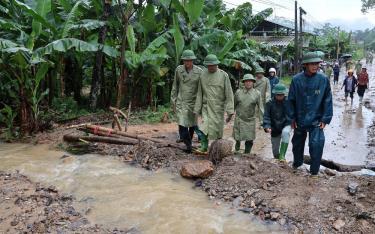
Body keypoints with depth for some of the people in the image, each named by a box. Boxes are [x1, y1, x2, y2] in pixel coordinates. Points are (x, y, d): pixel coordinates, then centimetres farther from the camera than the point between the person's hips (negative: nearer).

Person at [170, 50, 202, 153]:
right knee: (182, 124, -13)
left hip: (193, 102, 0)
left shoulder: (199, 71, -6)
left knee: (192, 125, 12)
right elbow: (175, 86, 8)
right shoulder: (178, 70, 0)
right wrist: (173, 101, 7)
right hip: (181, 102, 0)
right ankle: (188, 144, -4)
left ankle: (188, 140, 34)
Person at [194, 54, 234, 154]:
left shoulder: (224, 75, -5)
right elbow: (199, 93, 7)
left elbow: (229, 94, -6)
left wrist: (230, 111, -12)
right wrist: (197, 109, 5)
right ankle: (203, 147, -10)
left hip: (218, 107, -1)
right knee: (205, 126, -15)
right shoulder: (203, 75, 3)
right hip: (206, 106, 1)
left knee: (218, 129, 5)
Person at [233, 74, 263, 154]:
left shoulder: (257, 93, -1)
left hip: (250, 120, 0)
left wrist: (262, 120, -6)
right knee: (238, 137, 6)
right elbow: (234, 105, 10)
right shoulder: (238, 92, 2)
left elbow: (260, 107, -1)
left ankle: (247, 153, 21)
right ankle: (238, 142, 41)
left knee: (249, 140, 2)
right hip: (239, 118, 0)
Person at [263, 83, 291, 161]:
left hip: (286, 125, -1)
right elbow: (266, 116, -10)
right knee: (275, 149, 12)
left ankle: (282, 155, -34)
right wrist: (267, 126, -24)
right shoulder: (270, 103, -8)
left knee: (285, 132, -37)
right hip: (275, 129, 1)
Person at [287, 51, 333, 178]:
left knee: (317, 144, -13)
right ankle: (297, 164, 44)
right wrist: (292, 118, -1)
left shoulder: (323, 79, -9)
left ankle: (314, 171, 7)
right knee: (297, 143, 18)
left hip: (316, 120, -2)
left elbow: (327, 100, -5)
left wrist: (325, 119, -7)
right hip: (300, 119, 2)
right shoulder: (297, 79, -9)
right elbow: (291, 100, -2)